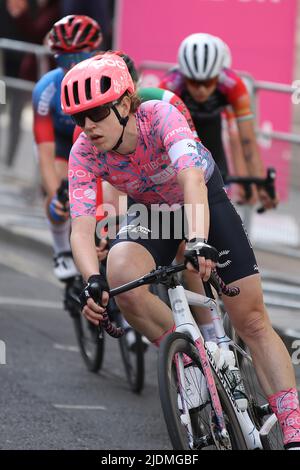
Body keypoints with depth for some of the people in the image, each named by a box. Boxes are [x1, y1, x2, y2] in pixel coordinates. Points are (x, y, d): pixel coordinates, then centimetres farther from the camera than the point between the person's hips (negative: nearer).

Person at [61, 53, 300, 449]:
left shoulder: (160, 116, -34)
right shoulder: (84, 154, -24)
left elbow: (192, 178, -49)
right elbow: (81, 228, -32)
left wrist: (199, 243, -66)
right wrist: (92, 280, -53)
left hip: (205, 198, -2)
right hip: (151, 213, 2)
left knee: (253, 322, -7)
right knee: (120, 276, -32)